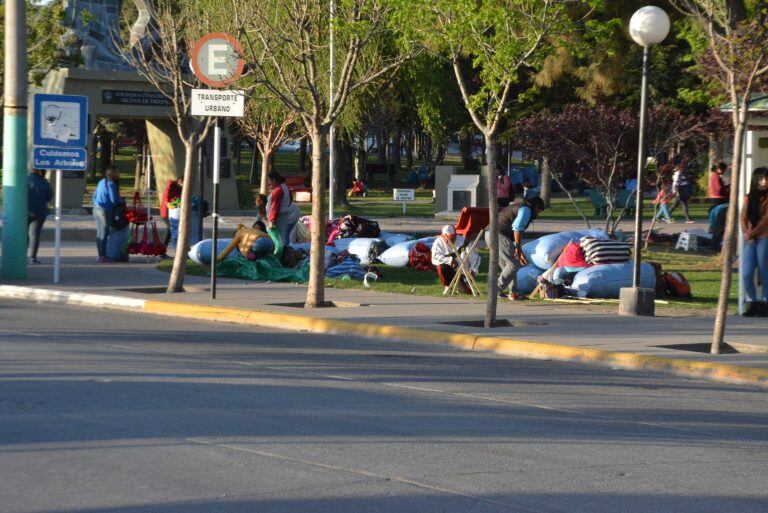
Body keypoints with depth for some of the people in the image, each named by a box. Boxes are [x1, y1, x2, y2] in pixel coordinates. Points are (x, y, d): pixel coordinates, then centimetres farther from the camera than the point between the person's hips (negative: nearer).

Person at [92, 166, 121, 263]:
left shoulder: (102, 182, 13)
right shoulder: (111, 184, -15)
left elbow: (95, 196, 20)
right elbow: (114, 199, -18)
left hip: (97, 209, 9)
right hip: (105, 211, -9)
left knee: (100, 234, 14)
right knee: (104, 234, -5)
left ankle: (101, 255, 20)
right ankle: (103, 256, -4)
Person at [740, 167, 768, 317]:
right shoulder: (749, 199, 15)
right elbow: (743, 219, 12)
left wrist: (752, 233, -7)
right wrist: (746, 233, -5)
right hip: (750, 241, 4)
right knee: (746, 274, -3)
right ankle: (752, 303, 9)